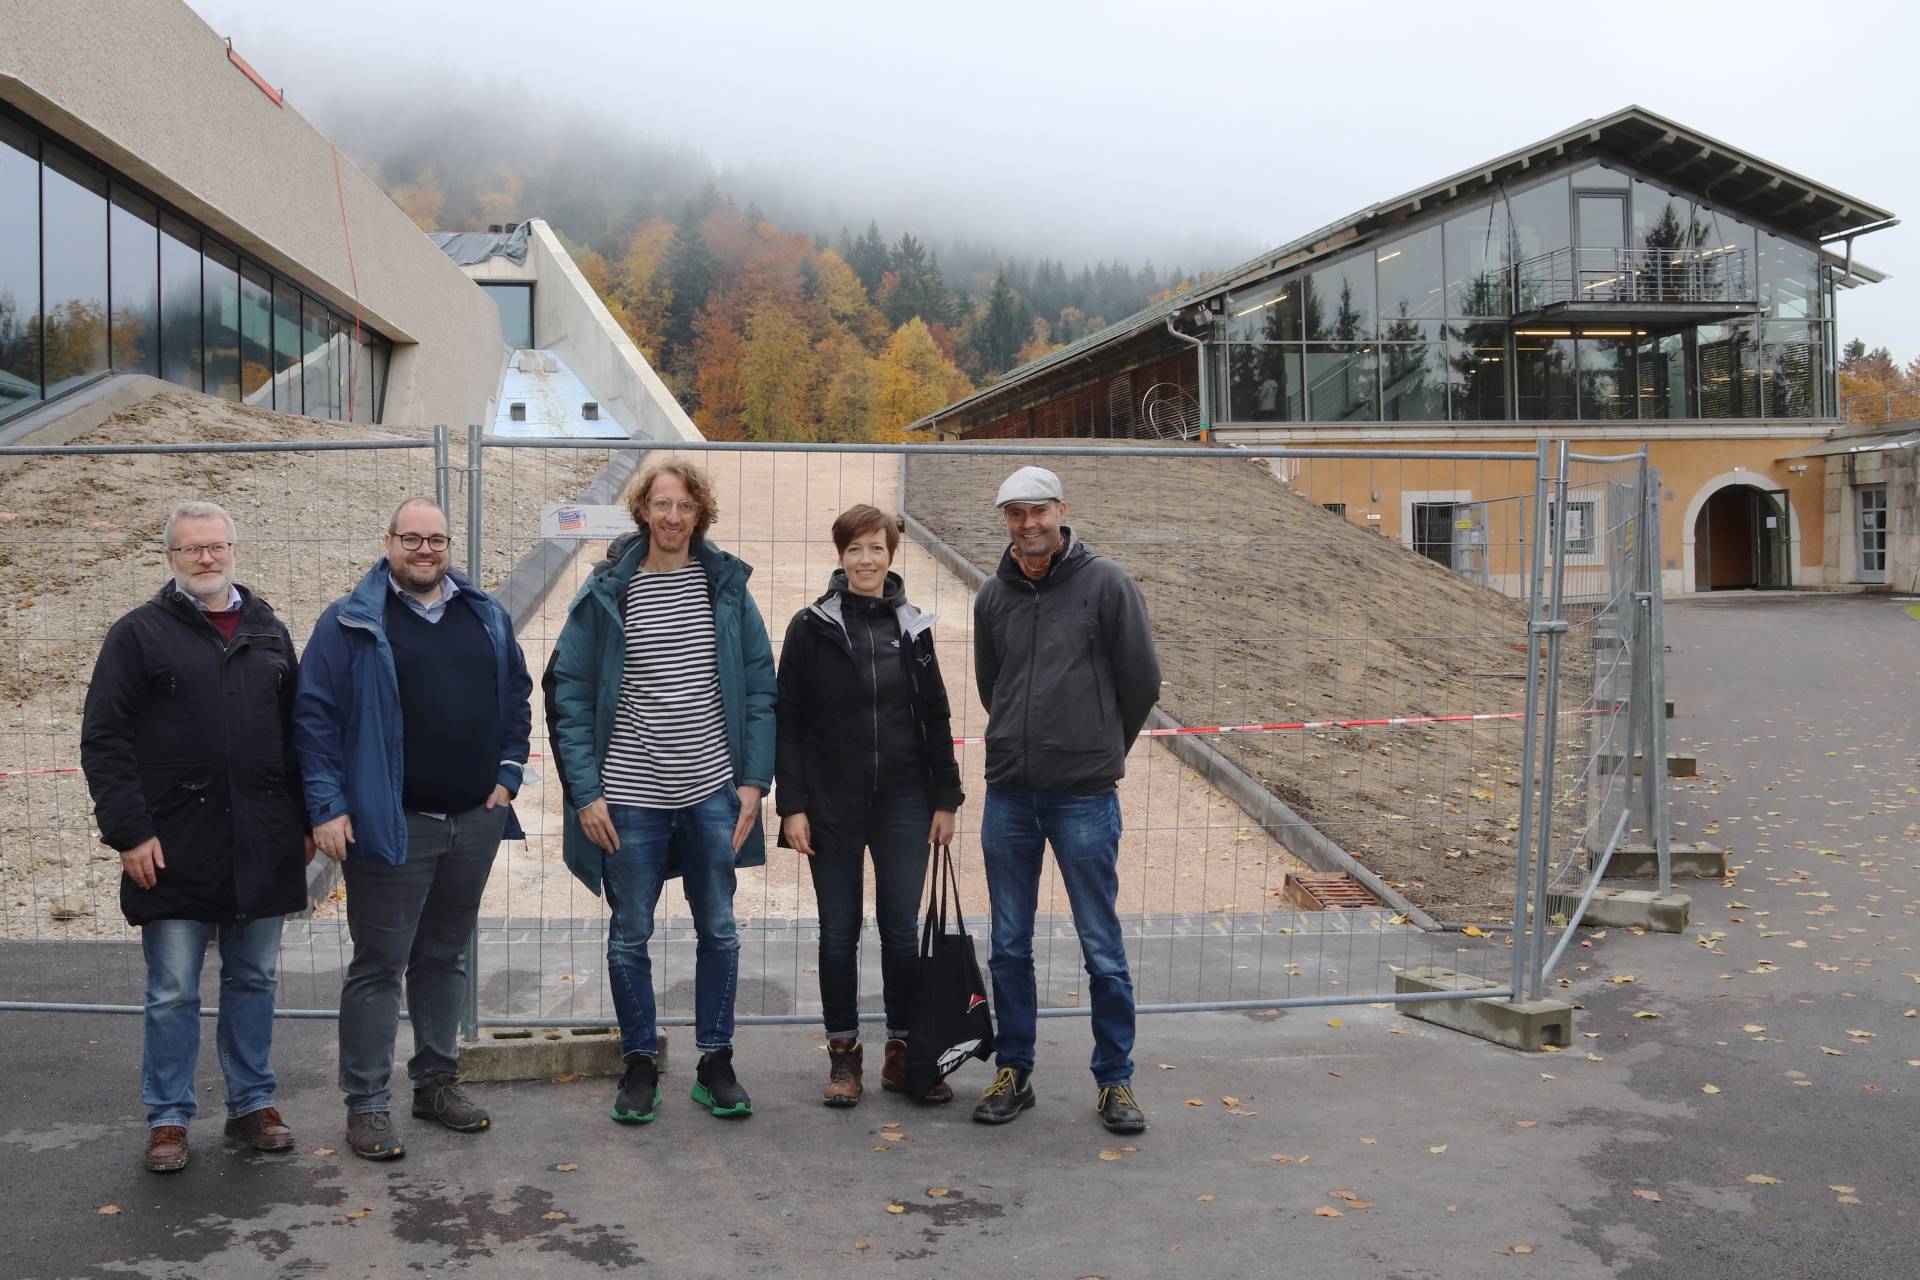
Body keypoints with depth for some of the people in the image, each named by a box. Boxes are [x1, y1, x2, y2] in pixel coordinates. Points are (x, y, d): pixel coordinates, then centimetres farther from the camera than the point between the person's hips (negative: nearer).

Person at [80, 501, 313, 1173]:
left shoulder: (269, 631, 12)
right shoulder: (139, 633, 0)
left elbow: (297, 732, 16)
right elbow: (104, 741, -4)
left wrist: (304, 820, 11)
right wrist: (129, 830, -11)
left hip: (261, 845, 4)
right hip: (175, 849, -3)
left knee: (254, 981, 12)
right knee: (172, 992, 4)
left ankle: (252, 1104, 24)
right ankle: (168, 1118, 17)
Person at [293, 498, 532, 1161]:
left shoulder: (486, 616, 9)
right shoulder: (350, 621, -5)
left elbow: (518, 698, 17)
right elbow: (313, 714, -7)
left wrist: (507, 774, 9)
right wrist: (326, 806, -12)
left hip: (474, 821, 5)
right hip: (389, 825, -5)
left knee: (446, 957, 16)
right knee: (379, 965, 2)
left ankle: (437, 1082, 29)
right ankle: (366, 1105, 12)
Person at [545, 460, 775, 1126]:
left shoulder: (727, 586, 3)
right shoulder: (606, 593, -2)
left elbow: (760, 691, 5)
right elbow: (568, 695, -1)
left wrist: (754, 779, -1)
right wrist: (586, 792, -7)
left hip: (712, 794, 1)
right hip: (629, 797, -1)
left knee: (718, 931, 10)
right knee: (630, 936, 9)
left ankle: (716, 1062, 24)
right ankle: (640, 1063, 25)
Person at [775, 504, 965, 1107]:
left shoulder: (913, 627, 6)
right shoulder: (812, 627, -2)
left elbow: (936, 718, 10)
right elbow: (788, 722, -2)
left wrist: (945, 799, 6)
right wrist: (792, 804, -8)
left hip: (902, 804, 2)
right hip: (833, 806, -2)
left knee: (901, 929, 5)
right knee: (839, 931, 6)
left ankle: (903, 1052, 18)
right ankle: (843, 1053, 19)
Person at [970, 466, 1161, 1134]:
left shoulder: (1106, 584, -5)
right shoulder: (993, 596, 8)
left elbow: (1142, 680, 1)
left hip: (1085, 796, -4)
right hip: (1008, 795, 4)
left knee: (1102, 947, 4)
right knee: (1010, 945, 11)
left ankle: (1115, 1080, 17)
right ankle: (1013, 1072, 24)